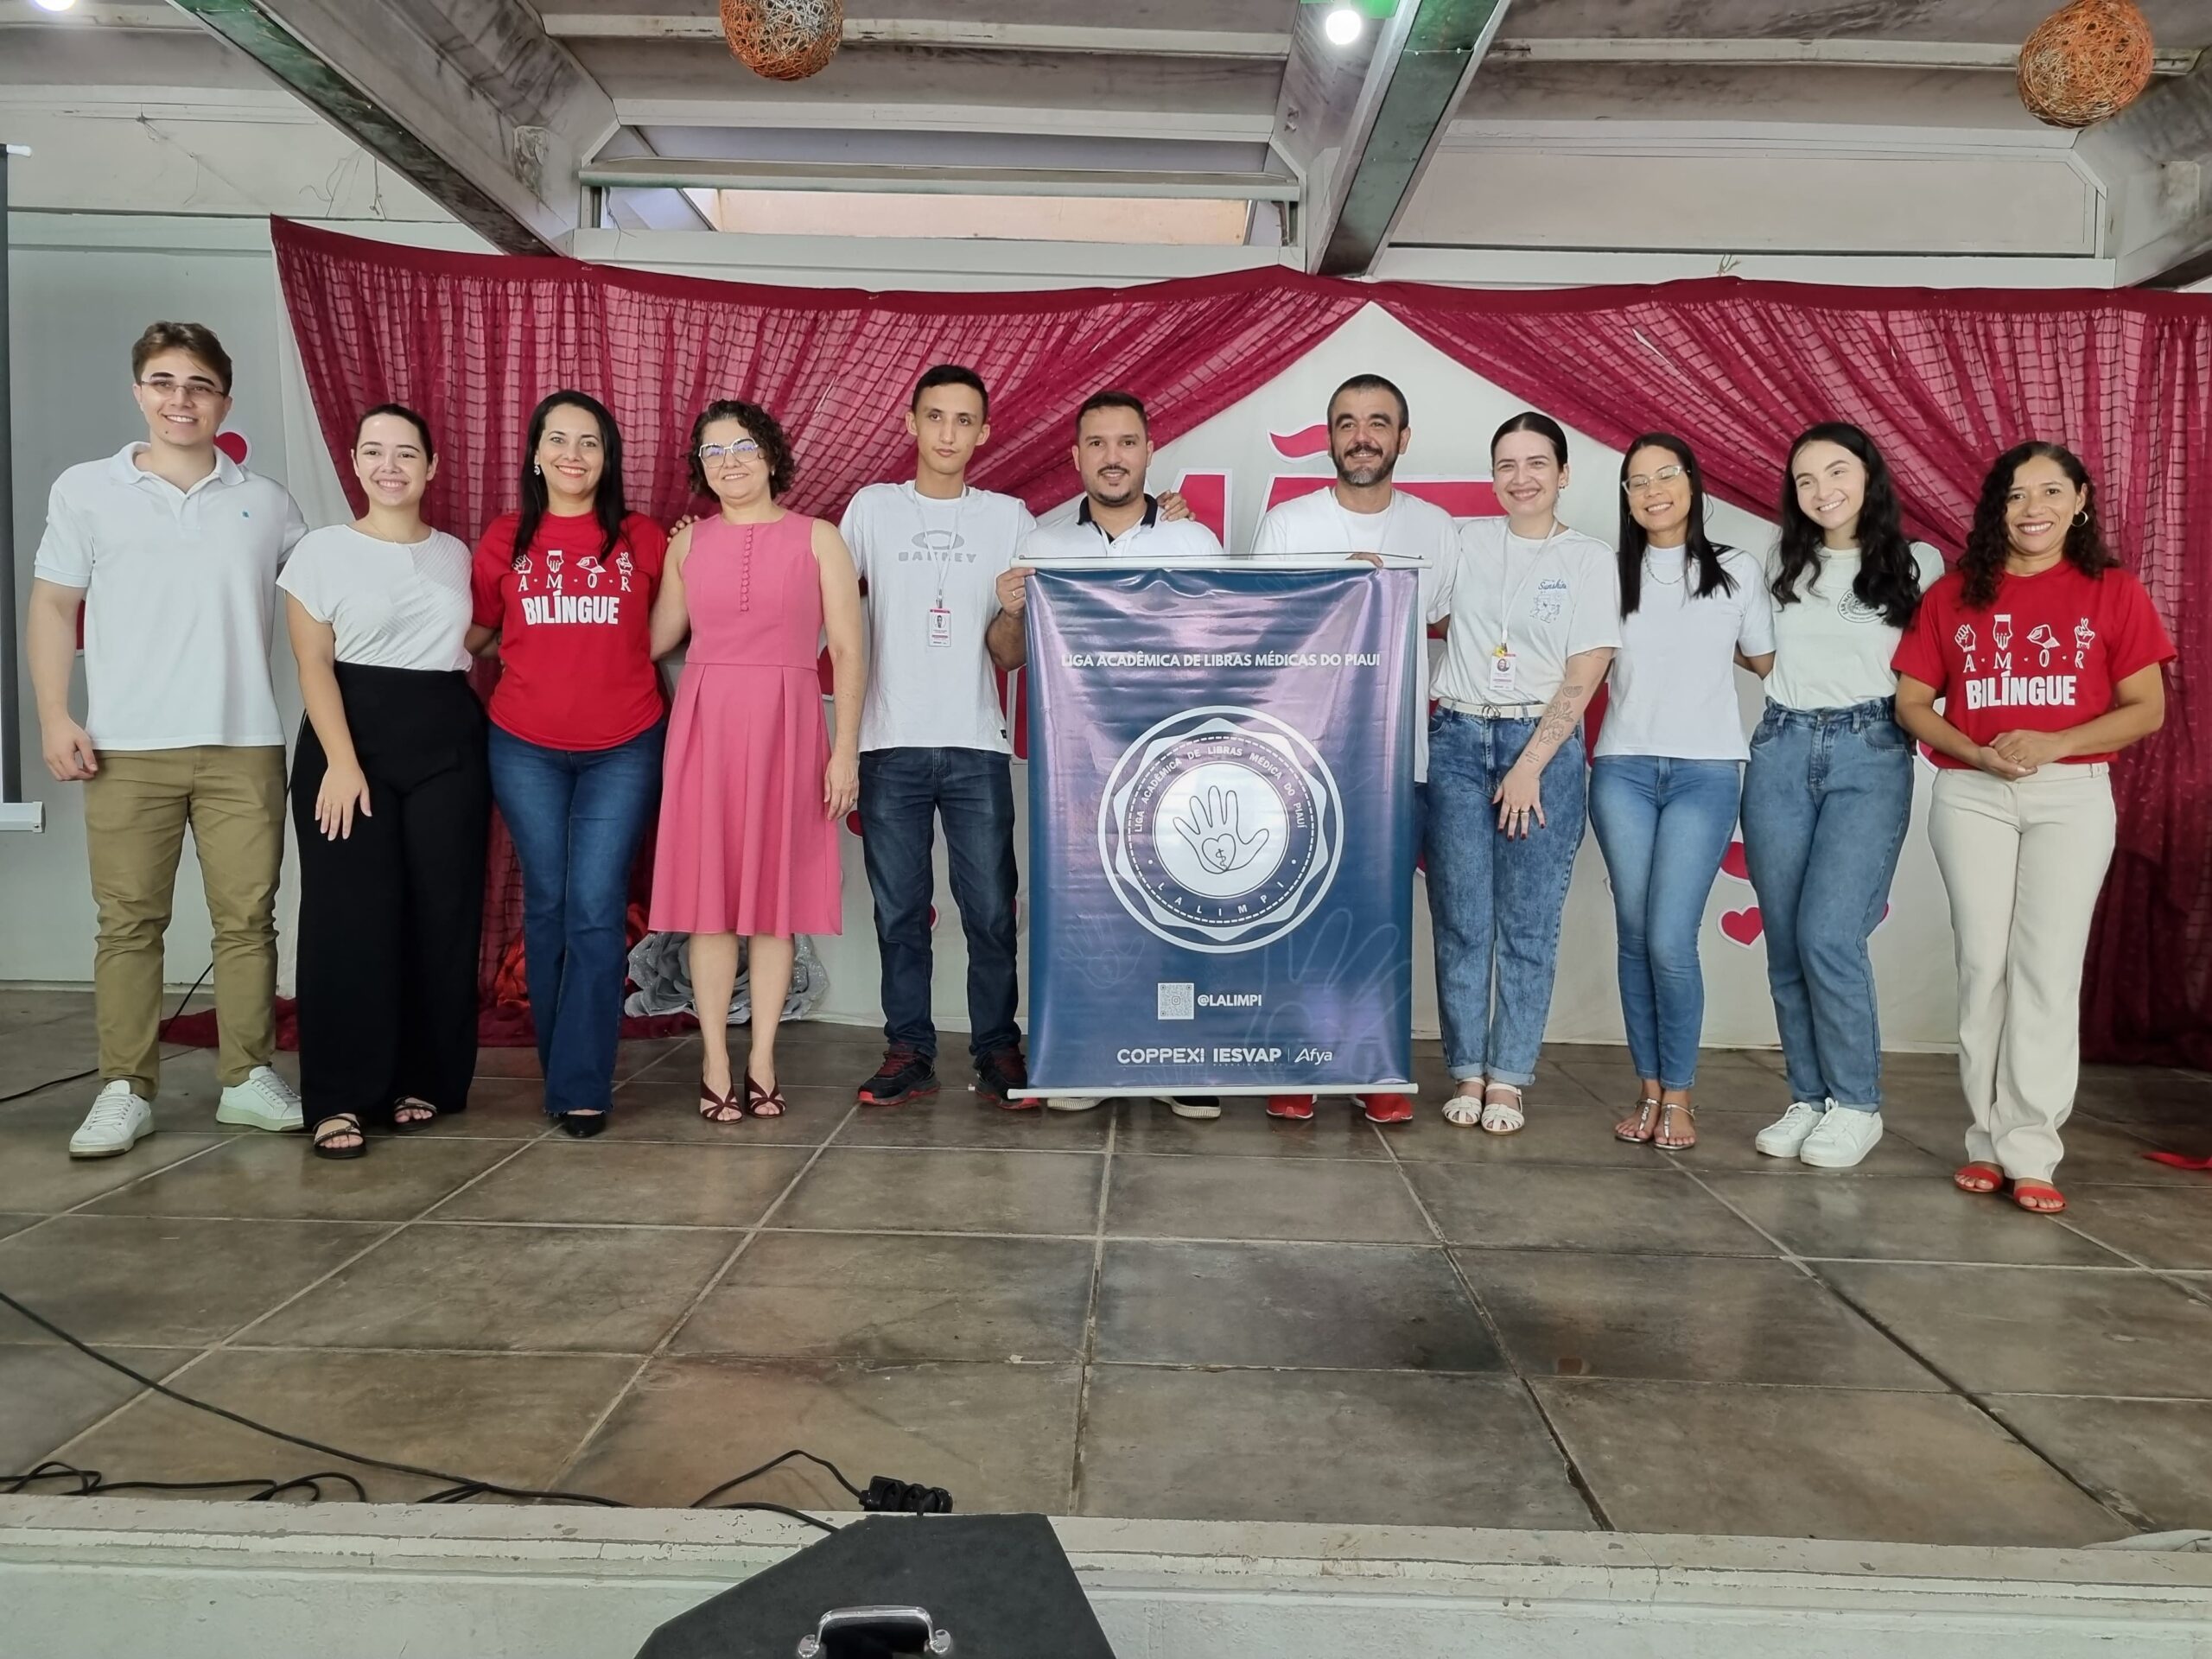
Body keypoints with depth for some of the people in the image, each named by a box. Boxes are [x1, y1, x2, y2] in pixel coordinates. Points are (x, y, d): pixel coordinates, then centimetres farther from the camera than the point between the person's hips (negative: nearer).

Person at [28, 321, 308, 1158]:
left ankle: (250, 1078, 13)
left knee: (248, 918, 3)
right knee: (128, 923, 2)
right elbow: (53, 607, 7)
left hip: (245, 745, 1)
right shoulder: (86, 490, 6)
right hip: (127, 749, -1)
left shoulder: (265, 501, 8)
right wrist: (54, 716, -3)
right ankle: (125, 1091, 10)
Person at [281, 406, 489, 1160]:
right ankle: (341, 1097, -1)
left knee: (443, 914, 1)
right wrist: (341, 759, -16)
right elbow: (314, 665, -4)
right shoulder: (322, 550, 2)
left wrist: (484, 742, 3)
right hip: (352, 736, -3)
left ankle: (422, 1083, 12)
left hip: (449, 742, 3)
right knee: (350, 917, -7)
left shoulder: (456, 553, 13)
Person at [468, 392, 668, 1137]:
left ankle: (582, 1086, 3)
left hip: (623, 750, -1)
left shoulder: (642, 538, 2)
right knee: (546, 907, 8)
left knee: (596, 911, -5)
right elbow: (476, 634, 14)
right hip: (525, 749, 2)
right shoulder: (505, 538, 4)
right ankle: (561, 1069, 22)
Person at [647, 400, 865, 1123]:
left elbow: (848, 651, -1)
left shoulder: (817, 538, 3)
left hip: (786, 728, -2)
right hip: (703, 726, 2)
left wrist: (846, 750, -6)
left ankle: (761, 1062, 11)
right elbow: (654, 639, 12)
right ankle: (716, 1066, 9)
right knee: (708, 893, 1)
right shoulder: (687, 542, 11)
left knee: (776, 895, 2)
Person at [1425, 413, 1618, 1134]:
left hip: (1545, 745, -2)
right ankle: (1466, 1073, 12)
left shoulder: (1590, 560, 1)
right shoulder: (1464, 542, 8)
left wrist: (1530, 767, -11)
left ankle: (1508, 1079, 10)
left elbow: (1583, 679, -4)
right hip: (1457, 740, 2)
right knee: (1461, 919, 2)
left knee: (1528, 925, 1)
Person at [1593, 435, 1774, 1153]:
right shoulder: (1612, 573, 8)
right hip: (1623, 769, 2)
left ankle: (1679, 1095, 6)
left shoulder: (1738, 571, 6)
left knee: (1670, 941, -10)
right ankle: (1648, 1089, 15)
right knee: (1635, 938, 3)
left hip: (1705, 773, -2)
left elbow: (1766, 662, 14)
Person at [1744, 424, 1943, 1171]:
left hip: (1870, 755, -3)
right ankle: (1809, 1098, 14)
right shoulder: (1782, 565, 12)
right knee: (1785, 940, 2)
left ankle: (1857, 1105, 1)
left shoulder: (1917, 565, 3)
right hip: (1781, 751, 4)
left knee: (1827, 935, -15)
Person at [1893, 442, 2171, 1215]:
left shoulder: (2112, 593, 3)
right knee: (1984, 964, 2)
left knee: (2046, 966, -5)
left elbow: (2146, 709, 0)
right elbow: (1911, 702, 4)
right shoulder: (1953, 594, 7)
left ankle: (2031, 1151, 0)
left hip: (2073, 795, -1)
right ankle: (1988, 1139, 10)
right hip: (1971, 796, 1)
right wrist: (1980, 752, -12)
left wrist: (2053, 744, -15)